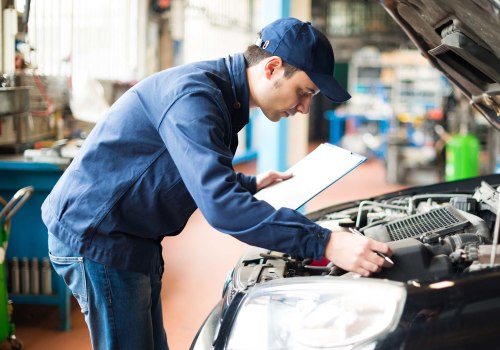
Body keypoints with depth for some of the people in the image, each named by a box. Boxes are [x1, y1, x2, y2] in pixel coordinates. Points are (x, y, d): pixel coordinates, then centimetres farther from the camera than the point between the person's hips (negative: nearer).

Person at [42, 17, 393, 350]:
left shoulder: (221, 96, 8)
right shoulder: (193, 95, -24)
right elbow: (220, 204, -35)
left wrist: (251, 184, 12)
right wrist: (324, 243, -37)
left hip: (133, 240, 10)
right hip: (95, 236, -10)